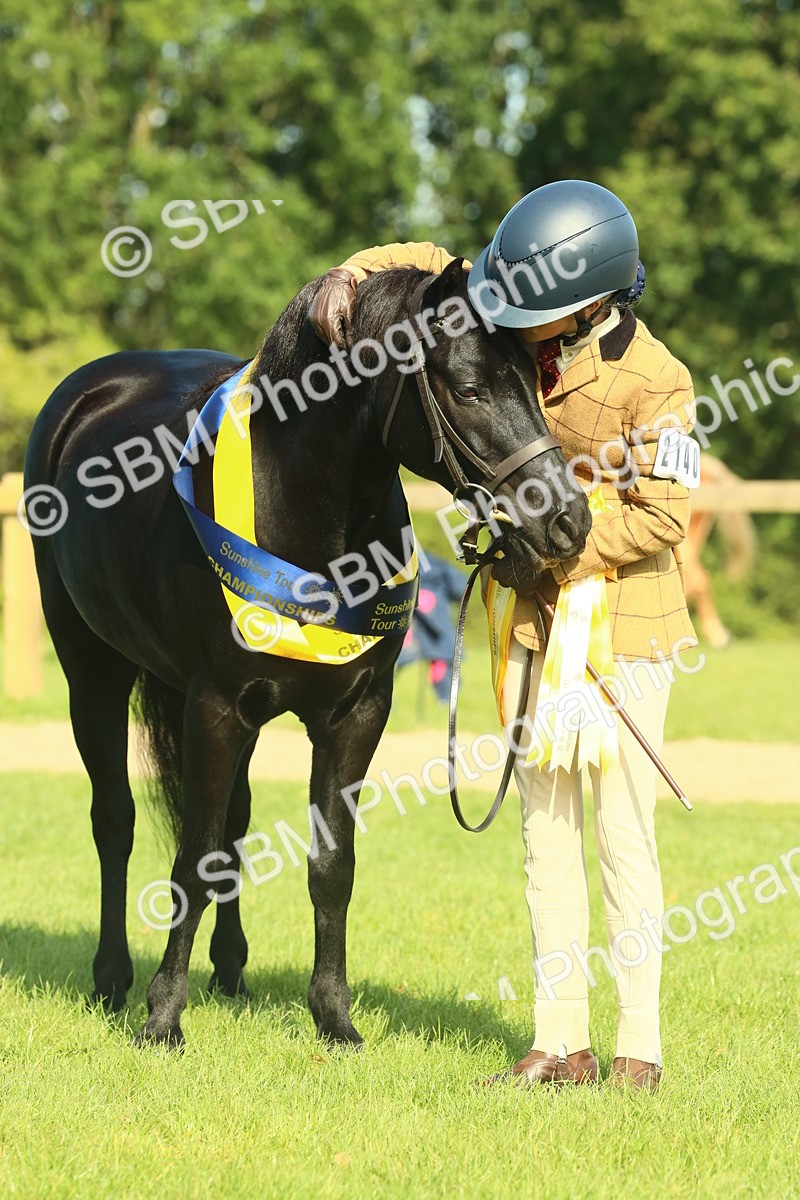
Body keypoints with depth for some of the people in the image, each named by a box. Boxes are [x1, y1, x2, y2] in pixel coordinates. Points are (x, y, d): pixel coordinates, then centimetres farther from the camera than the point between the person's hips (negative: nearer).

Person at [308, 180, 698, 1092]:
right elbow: (430, 266, 10)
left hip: (624, 621, -6)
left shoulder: (652, 380, -19)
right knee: (545, 831, 8)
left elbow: (659, 514, -17)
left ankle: (639, 1049, 6)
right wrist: (350, 275, -9)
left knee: (621, 834, -3)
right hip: (536, 616, 6)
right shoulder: (525, 337, -2)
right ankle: (560, 1043, 15)